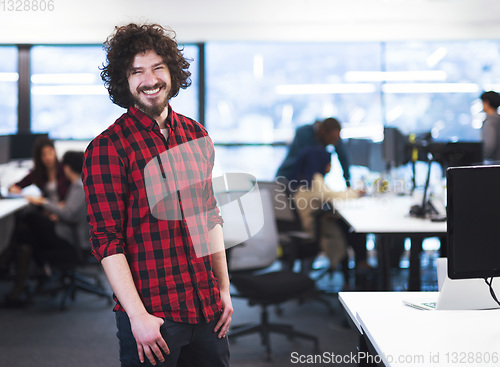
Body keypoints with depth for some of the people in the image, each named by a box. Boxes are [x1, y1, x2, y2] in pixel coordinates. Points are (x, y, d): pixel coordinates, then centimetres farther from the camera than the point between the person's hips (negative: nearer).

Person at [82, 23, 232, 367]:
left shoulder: (197, 135, 9)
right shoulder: (106, 148, -9)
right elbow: (107, 241, -11)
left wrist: (224, 289, 12)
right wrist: (138, 316, -15)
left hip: (208, 308, 5)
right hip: (152, 315, -5)